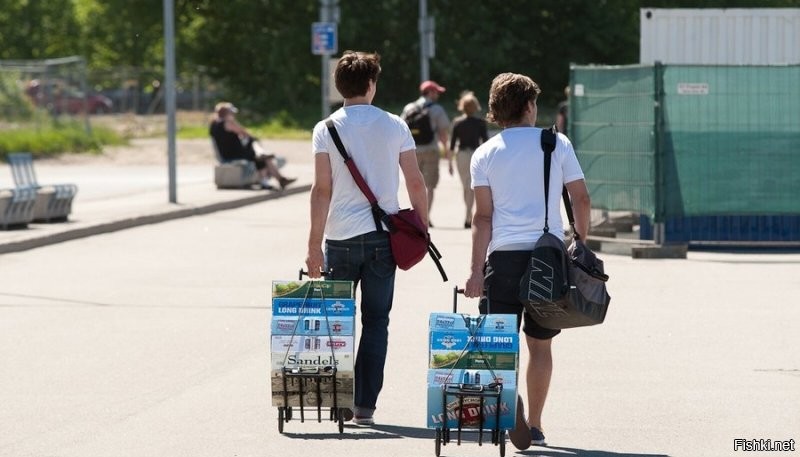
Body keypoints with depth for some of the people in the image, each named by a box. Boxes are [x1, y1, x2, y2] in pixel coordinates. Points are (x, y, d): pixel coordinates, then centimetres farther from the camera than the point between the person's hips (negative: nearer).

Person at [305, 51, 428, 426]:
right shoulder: (395, 126, 1)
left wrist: (314, 245, -5)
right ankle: (365, 406, 2)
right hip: (384, 236, 1)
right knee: (375, 321, 6)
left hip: (341, 238, -1)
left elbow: (322, 189, -8)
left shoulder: (326, 130, -3)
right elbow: (416, 183, 1)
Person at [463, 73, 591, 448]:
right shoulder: (557, 144, 4)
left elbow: (483, 216, -1)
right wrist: (582, 241, 16)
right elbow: (581, 198, 2)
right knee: (539, 343, 11)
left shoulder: (485, 154, 4)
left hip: (504, 253, -1)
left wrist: (476, 270, -1)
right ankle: (534, 424, 13)